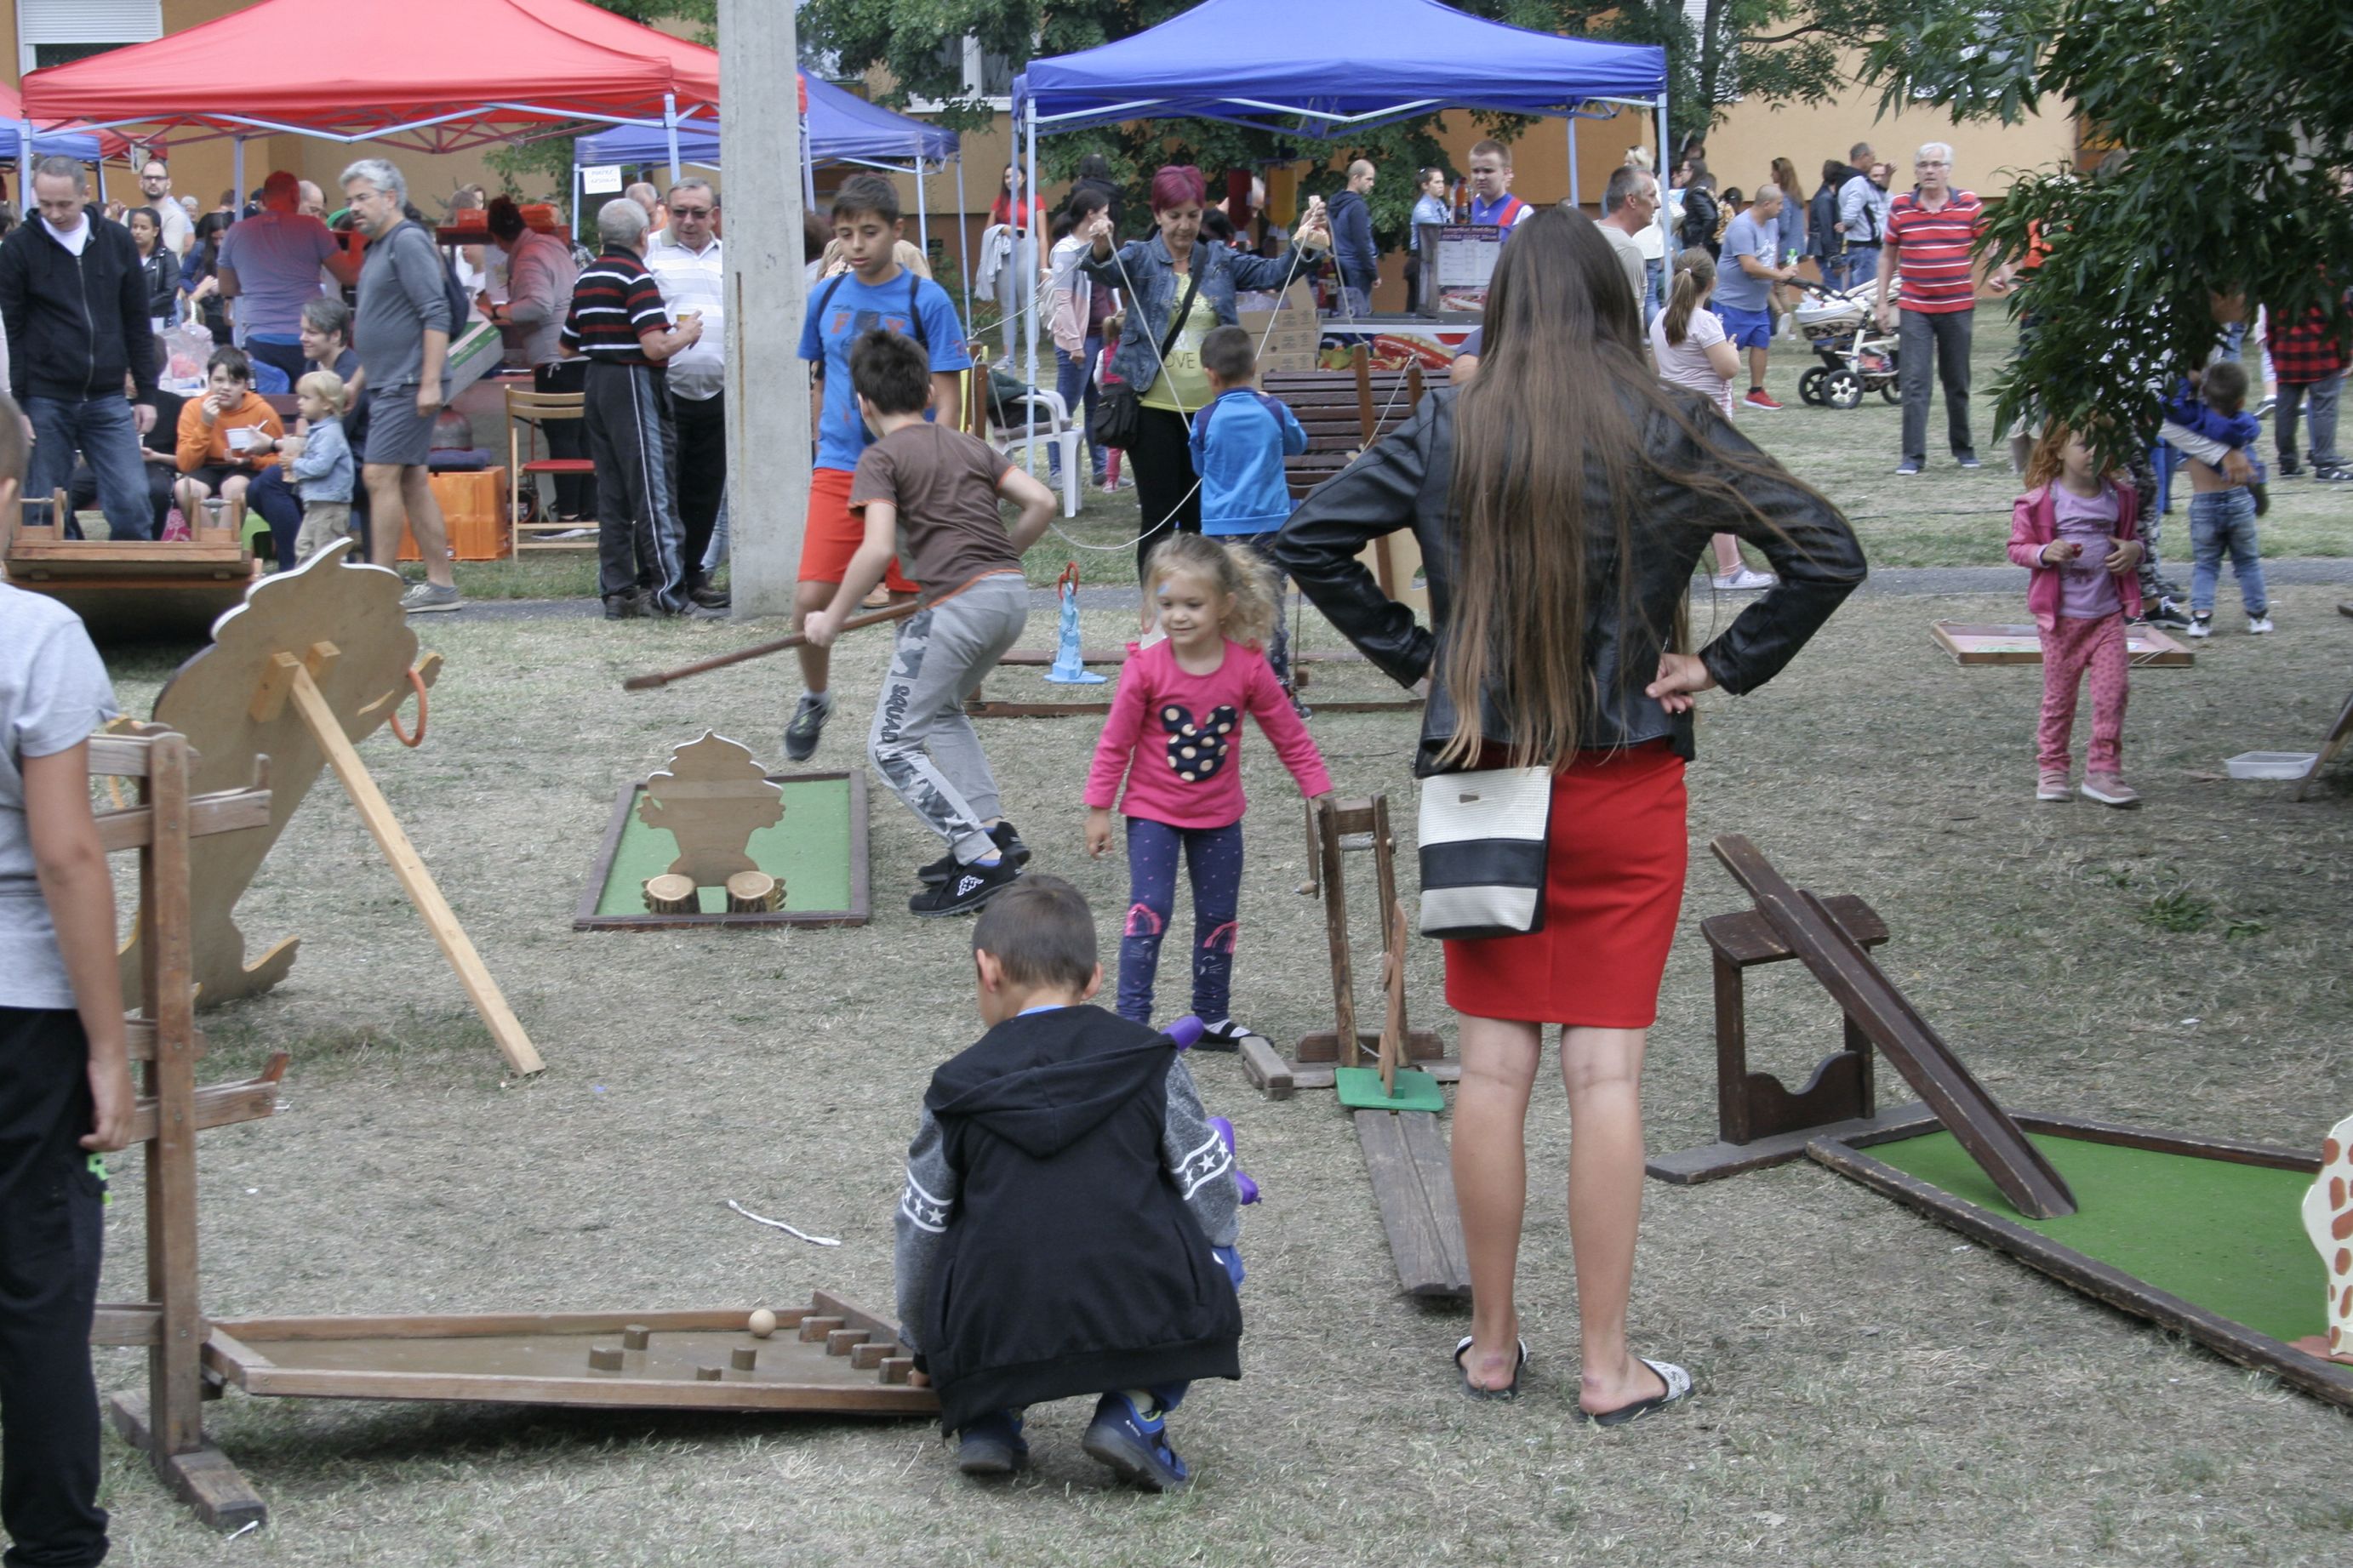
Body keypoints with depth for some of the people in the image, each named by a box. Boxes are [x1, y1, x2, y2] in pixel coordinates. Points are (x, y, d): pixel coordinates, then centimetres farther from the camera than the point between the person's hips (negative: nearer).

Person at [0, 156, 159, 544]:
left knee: (132, 502, -4)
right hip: (45, 402, -2)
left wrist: (146, 395, 7)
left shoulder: (117, 241, 6)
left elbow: (137, 325, 11)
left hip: (109, 401, 2)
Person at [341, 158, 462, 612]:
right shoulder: (379, 247, 18)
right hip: (387, 385, 10)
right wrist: (358, 382, 24)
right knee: (412, 481, 9)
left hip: (408, 385, -10)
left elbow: (436, 315, -19)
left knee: (381, 476, -12)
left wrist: (430, 382, -24)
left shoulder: (408, 242, -12)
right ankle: (440, 584, 12)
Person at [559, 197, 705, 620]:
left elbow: (569, 346, 19)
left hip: (596, 385, 8)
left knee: (611, 494, 9)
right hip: (633, 385, -8)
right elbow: (656, 346, -22)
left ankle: (616, 592, 9)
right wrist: (686, 334, -3)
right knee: (653, 490, -5)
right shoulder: (637, 277, -12)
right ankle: (668, 592, -5)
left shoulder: (585, 279, 12)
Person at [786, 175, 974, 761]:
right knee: (811, 600, -8)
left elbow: (948, 400, -6)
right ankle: (814, 699, 18)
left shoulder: (926, 301, -5)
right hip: (838, 471, 2)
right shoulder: (826, 297, 7)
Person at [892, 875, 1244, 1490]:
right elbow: (1213, 1208, 6)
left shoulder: (956, 1090, 8)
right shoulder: (1151, 1062, 6)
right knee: (1219, 1257, 28)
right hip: (1148, 1325, -2)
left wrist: (922, 1348, 31)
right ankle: (1136, 1409, 7)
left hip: (992, 1341, 2)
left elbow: (920, 1234, 15)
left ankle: (990, 1418, 10)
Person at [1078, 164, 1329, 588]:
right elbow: (1106, 272, -20)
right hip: (1153, 407, -3)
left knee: (1200, 514, 9)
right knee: (1159, 516, -2)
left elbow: (1272, 273, -1)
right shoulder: (1139, 258, -1)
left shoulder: (1219, 260, 9)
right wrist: (1100, 250, -44)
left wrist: (1304, 246, -21)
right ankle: (1154, 607, 4)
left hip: (1209, 409, 3)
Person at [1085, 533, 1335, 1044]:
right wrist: (1098, 810, -5)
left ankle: (1213, 1018, 25)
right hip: (1153, 814, -3)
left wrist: (1321, 796, -2)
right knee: (1148, 913, -10)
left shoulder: (1249, 667, -12)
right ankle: (1132, 1019, -4)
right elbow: (1116, 742, -8)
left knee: (1218, 918, 11)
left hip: (1219, 817, 3)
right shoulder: (1146, 667, -17)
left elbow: (1290, 737, -2)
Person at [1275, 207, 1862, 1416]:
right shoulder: (1672, 434, -6)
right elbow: (1828, 554, -7)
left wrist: (1414, 655, 3)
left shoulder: (1445, 434, -3)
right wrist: (1723, 667, 0)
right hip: (1628, 791, -1)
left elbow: (1307, 542, 0)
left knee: (1494, 1068, 9)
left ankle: (1491, 1344, 18)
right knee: (1606, 1073, 2)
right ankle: (1607, 1367, 8)